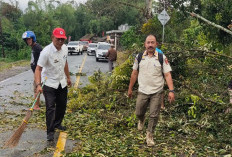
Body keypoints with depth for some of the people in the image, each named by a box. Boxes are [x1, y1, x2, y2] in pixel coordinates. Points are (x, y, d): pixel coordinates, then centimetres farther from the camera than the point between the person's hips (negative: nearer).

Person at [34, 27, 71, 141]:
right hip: (49, 83, -6)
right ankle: (50, 132, -1)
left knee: (62, 105, 15)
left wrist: (68, 77, 20)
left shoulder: (65, 48, -4)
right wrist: (38, 84, -39)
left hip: (62, 82, 6)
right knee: (50, 107, -10)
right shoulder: (46, 51, -25)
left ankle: (57, 124, 36)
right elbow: (38, 69, -27)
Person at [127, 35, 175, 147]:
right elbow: (134, 74, 10)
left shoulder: (162, 58, -5)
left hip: (157, 92, -2)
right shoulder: (139, 57, 2)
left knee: (154, 115, 2)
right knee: (138, 113, 10)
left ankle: (149, 135, 22)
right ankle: (141, 120, 47)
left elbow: (167, 75, -8)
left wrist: (171, 91, -17)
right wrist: (130, 89, 12)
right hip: (142, 91, 2)